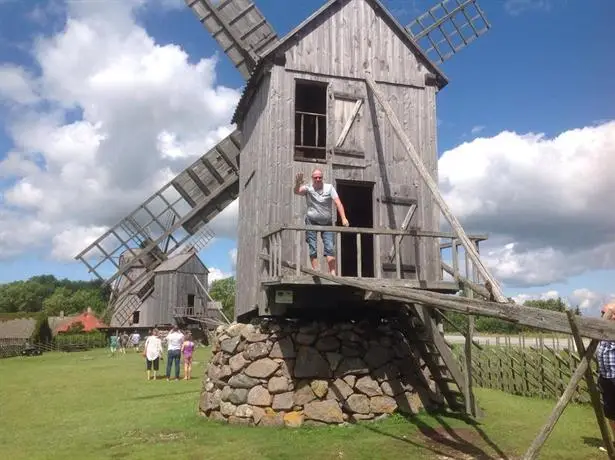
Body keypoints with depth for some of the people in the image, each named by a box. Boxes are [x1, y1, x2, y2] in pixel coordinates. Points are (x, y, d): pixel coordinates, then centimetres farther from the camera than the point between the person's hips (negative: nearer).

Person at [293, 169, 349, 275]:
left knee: (330, 248, -5)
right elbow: (297, 191, -24)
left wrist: (343, 218, -21)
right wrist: (297, 184, -48)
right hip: (312, 222, -1)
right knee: (312, 248, -1)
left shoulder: (329, 187, -2)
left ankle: (333, 272, -6)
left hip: (327, 222, 1)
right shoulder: (308, 189, -4)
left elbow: (338, 203, -9)